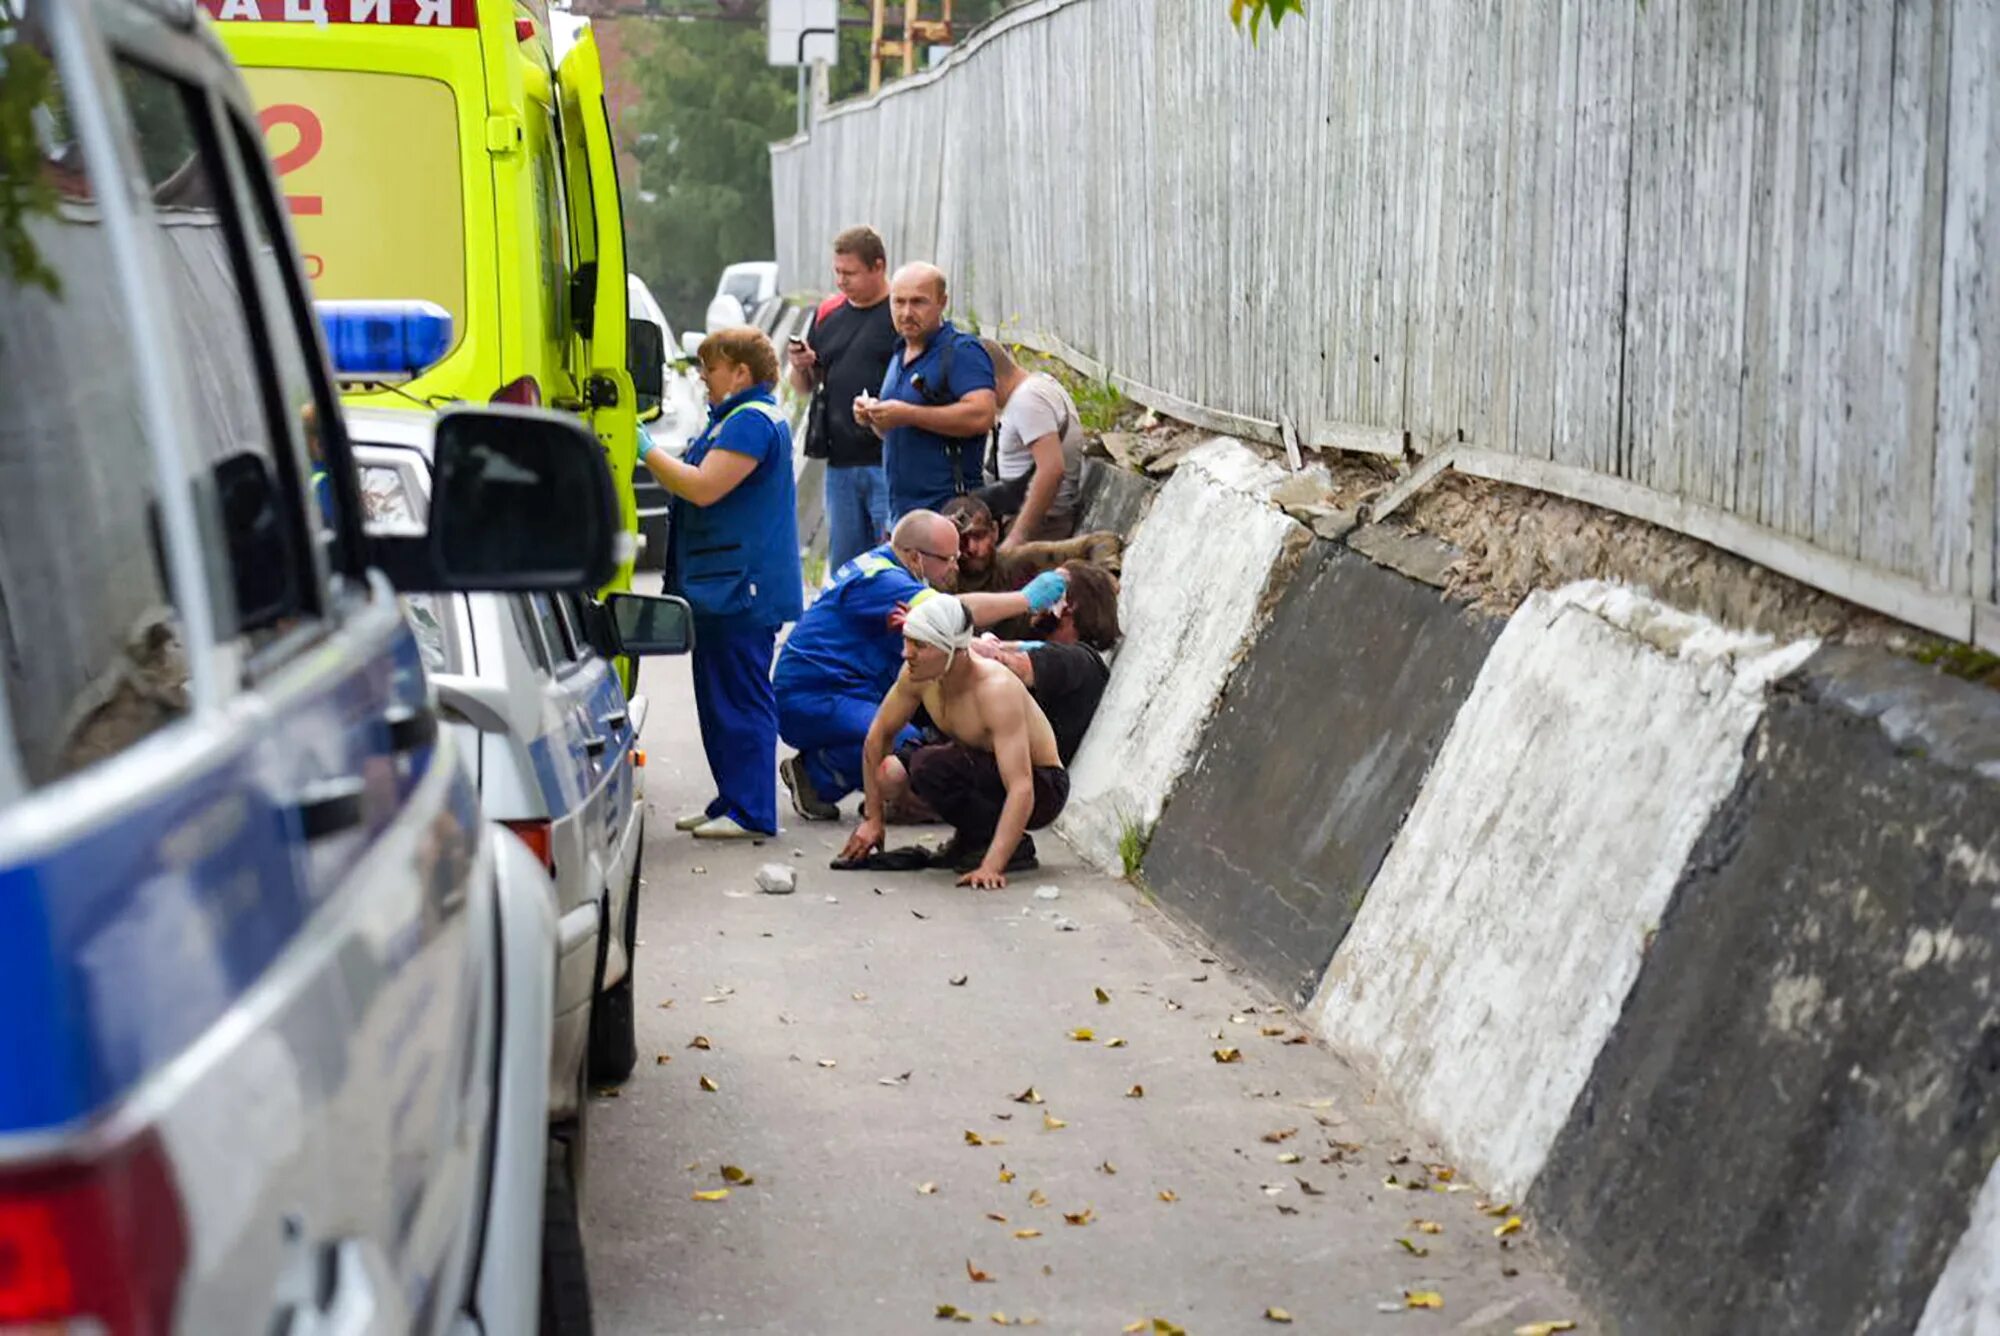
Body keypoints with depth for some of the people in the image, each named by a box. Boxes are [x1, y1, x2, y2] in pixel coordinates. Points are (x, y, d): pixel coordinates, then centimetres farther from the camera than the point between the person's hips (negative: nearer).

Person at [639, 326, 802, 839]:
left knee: (741, 698, -8)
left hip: (741, 590, -11)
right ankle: (732, 801, 21)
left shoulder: (752, 421, -14)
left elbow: (703, 488, -21)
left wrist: (647, 451, -13)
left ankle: (751, 812, -5)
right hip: (723, 587, 11)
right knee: (719, 698, 14)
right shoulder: (736, 418, 21)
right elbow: (699, 482, 24)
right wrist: (653, 457, 13)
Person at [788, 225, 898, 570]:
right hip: (839, 462, 7)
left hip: (887, 462, -7)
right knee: (843, 565, 12)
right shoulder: (828, 313, 16)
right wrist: (801, 367, 0)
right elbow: (804, 387, 22)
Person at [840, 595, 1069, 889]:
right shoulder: (917, 673, -12)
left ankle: (1016, 847, -12)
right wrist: (871, 818, 5)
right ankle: (970, 840, 7)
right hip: (986, 771, 8)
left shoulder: (997, 690, -32)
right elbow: (879, 736, 5)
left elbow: (1021, 789, -39)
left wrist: (991, 866, -47)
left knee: (929, 766, -29)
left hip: (1043, 788, -8)